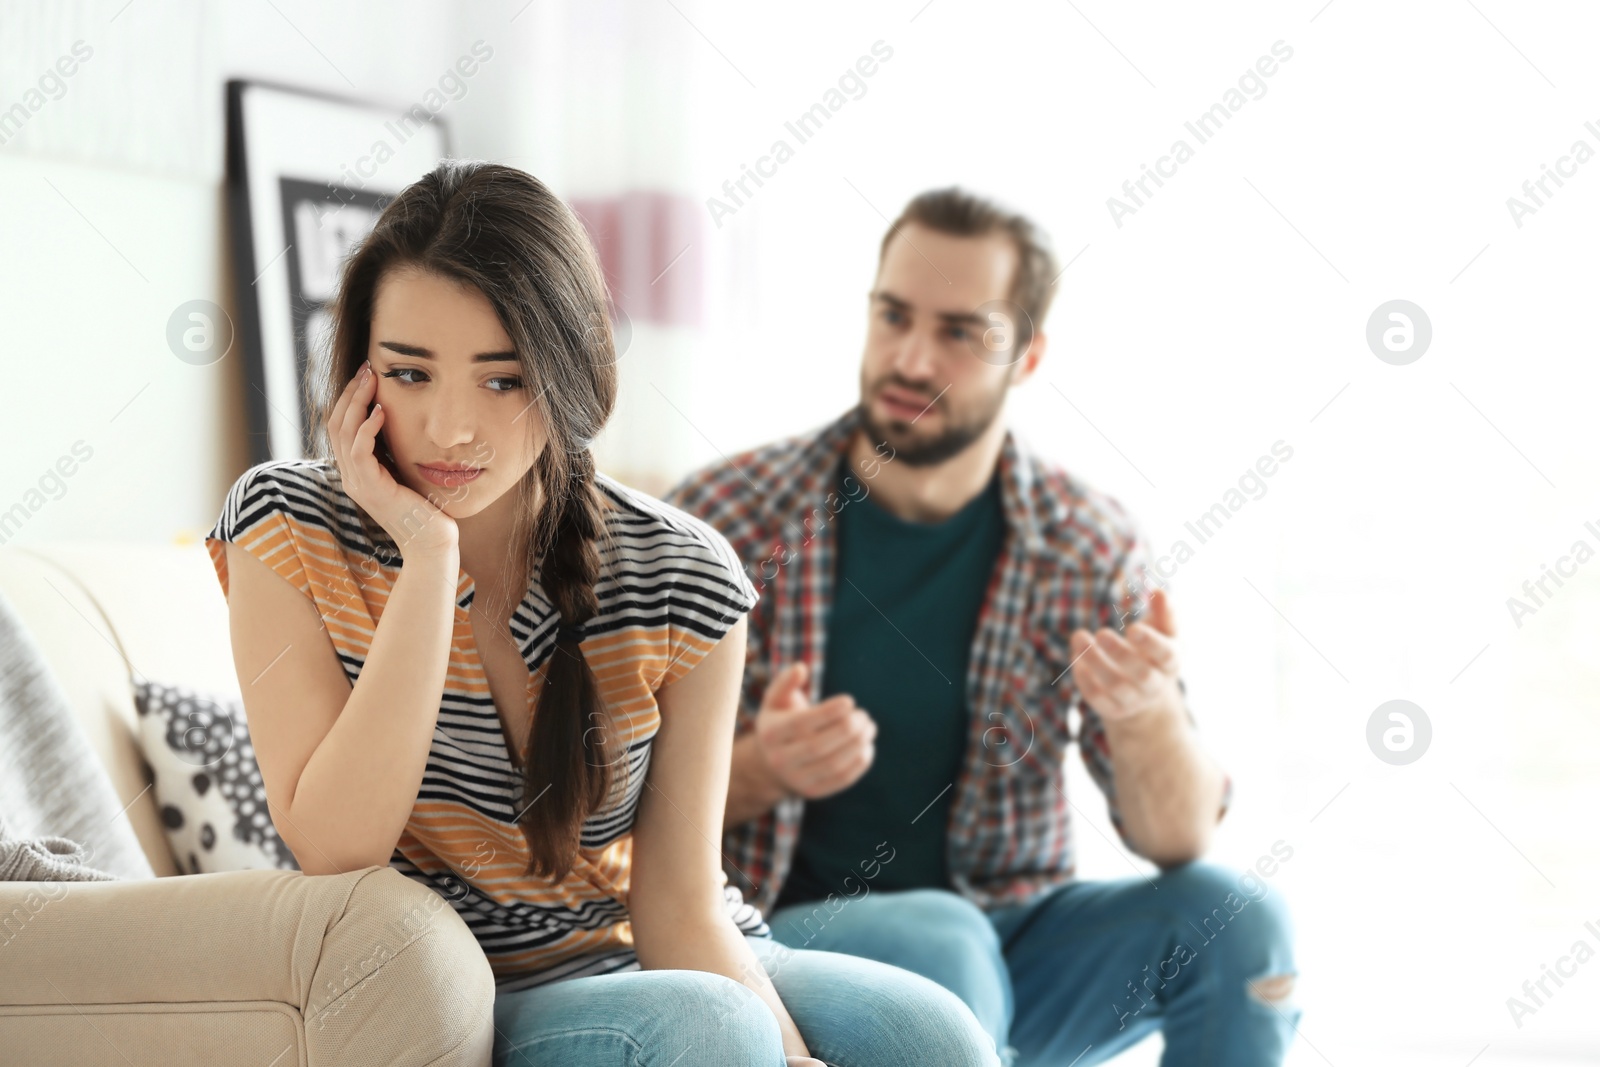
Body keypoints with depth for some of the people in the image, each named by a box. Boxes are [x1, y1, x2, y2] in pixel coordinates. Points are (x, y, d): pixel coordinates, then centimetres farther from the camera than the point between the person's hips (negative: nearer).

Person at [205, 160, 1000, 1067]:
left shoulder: (682, 582, -7)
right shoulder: (287, 527, -9)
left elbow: (677, 900, -8)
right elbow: (335, 851, -18)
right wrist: (428, 558, -23)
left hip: (653, 963, 2)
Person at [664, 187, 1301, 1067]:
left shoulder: (1086, 544, -1)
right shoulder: (723, 518, -8)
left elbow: (1178, 841, -6)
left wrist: (1146, 715, -28)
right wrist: (759, 771, -26)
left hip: (1005, 934, 4)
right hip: (789, 926, -3)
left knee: (1232, 919, -18)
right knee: (940, 942, -35)